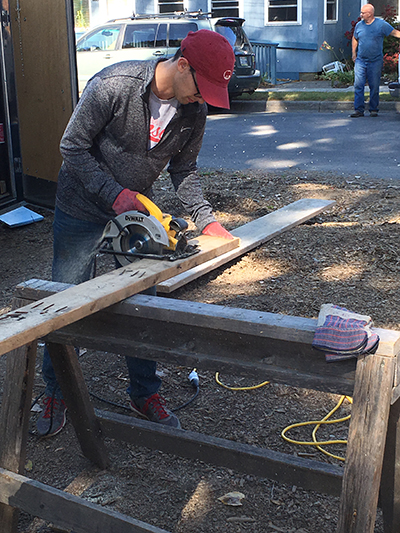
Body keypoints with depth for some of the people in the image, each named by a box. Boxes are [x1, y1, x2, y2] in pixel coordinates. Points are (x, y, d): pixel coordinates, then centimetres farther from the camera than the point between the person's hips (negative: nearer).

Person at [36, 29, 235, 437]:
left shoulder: (194, 112, -10)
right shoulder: (114, 85, -26)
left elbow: (183, 171, 2)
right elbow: (73, 147, -19)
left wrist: (206, 220, -11)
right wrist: (114, 194, -26)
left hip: (136, 208, 4)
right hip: (82, 208, -4)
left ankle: (145, 394, 24)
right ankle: (56, 395, 23)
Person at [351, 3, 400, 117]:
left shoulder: (381, 24, -3)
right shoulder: (359, 25, 8)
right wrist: (354, 53, 17)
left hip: (375, 61, -2)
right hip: (360, 61, 3)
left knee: (374, 86, 2)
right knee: (358, 85, -6)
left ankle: (374, 109, 14)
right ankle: (359, 109, -3)